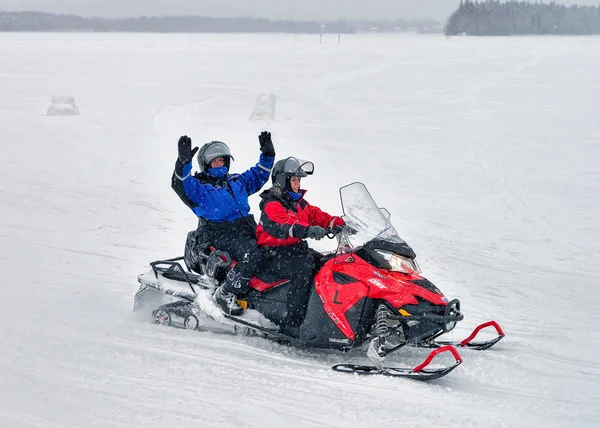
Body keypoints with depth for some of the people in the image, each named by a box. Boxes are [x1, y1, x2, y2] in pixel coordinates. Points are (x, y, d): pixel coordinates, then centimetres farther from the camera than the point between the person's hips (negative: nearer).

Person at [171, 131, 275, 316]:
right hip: (220, 235, -7)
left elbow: (258, 175, 34)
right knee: (251, 254, -34)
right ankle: (226, 293, -27)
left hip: (248, 231, 8)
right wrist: (183, 162, -30)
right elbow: (180, 185, -16)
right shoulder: (199, 187, 3)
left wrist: (267, 154, 22)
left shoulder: (237, 181, 23)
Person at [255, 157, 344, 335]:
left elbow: (317, 216, 16)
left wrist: (339, 224, -4)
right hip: (273, 256, -9)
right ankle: (293, 323, -35)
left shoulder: (299, 203, 18)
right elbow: (281, 226, -30)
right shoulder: (272, 205, -11)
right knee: (305, 268, -33)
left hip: (296, 249, 9)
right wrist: (306, 230, -47)